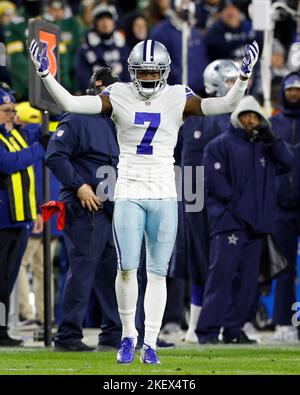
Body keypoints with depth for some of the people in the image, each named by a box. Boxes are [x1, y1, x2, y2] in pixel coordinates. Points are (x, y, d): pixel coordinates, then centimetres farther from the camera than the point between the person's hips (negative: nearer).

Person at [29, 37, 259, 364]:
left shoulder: (177, 99, 1)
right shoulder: (119, 97, 0)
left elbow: (226, 105, -7)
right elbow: (70, 103, -7)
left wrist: (244, 76, -21)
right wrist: (45, 74, -17)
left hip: (164, 195, 1)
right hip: (128, 194, -1)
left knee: (158, 272, 1)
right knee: (127, 268, -8)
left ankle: (149, 344, 7)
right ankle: (128, 335, 11)